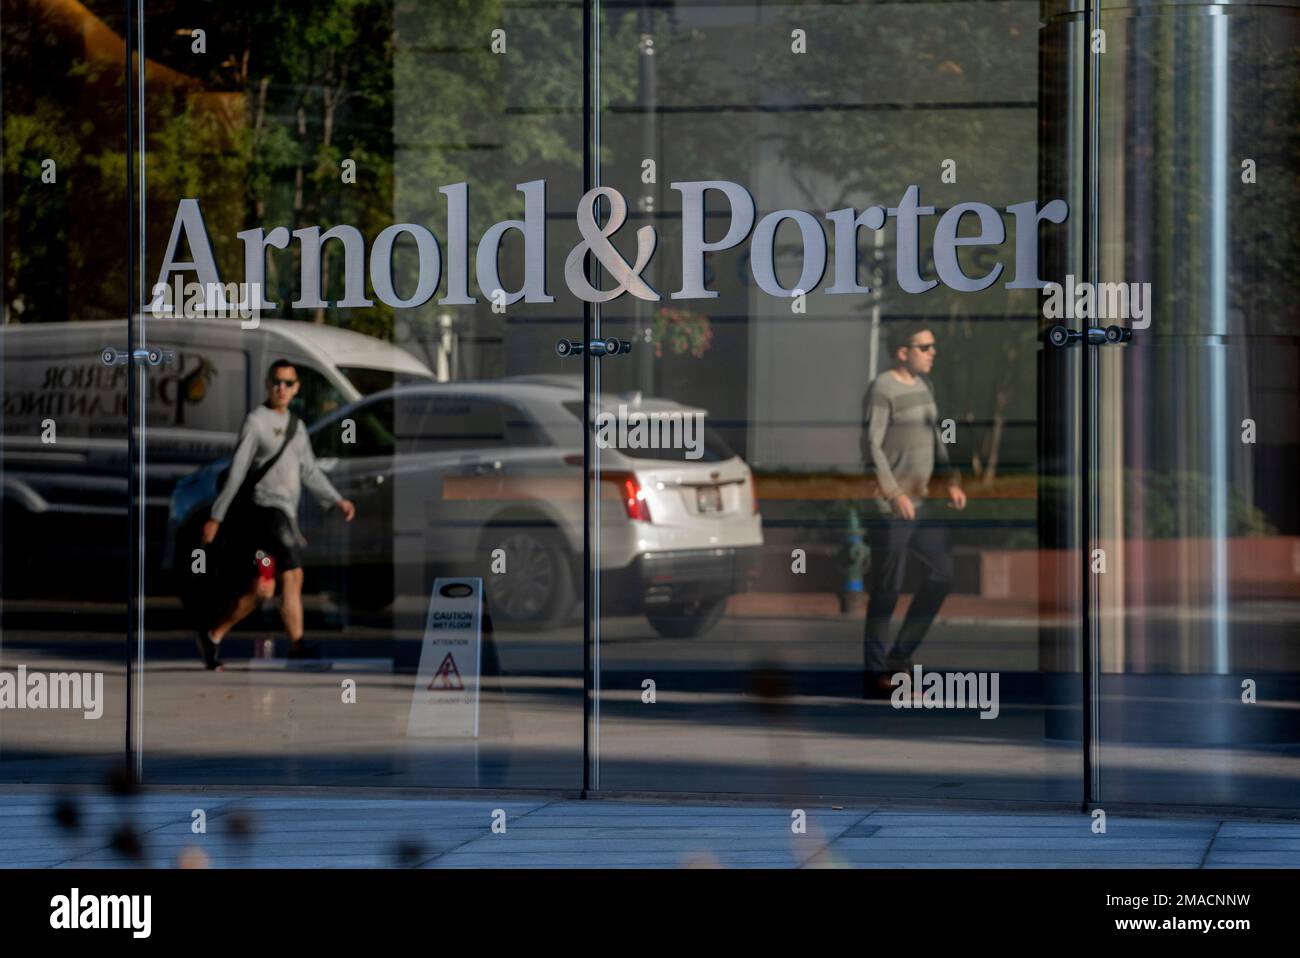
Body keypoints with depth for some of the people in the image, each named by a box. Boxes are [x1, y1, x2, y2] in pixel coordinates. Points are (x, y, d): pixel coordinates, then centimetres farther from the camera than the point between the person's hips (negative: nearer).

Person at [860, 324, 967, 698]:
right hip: (890, 508, -9)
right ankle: (874, 672, 4)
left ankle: (900, 657, 19)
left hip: (921, 501, 9)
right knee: (887, 589, -4)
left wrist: (951, 480, 10)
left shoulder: (922, 385, 13)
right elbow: (871, 445, -18)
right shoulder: (882, 389, -13)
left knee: (942, 572, 10)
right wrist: (895, 493, -24)